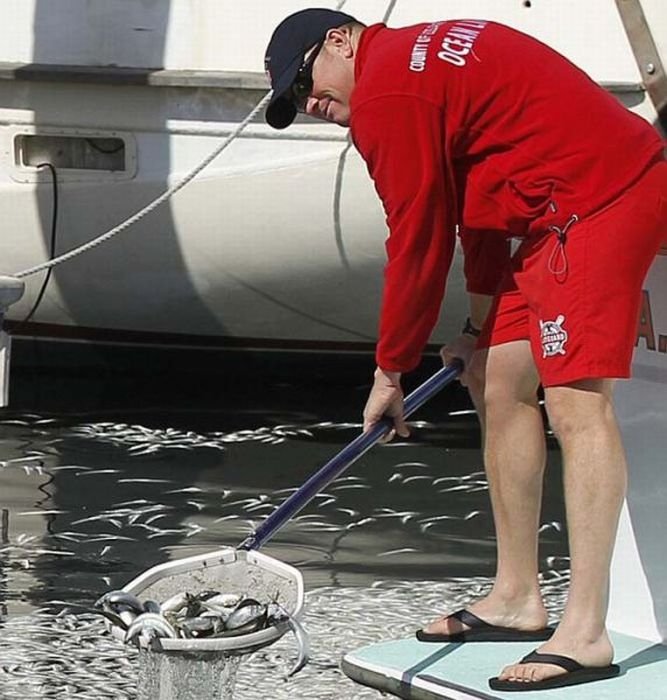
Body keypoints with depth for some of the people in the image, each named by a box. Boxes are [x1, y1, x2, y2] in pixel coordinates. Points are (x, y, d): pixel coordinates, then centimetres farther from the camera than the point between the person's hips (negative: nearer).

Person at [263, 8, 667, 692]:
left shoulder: (387, 93, -11)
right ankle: (516, 598, 21)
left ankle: (585, 636, -20)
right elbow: (476, 209, 24)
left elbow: (417, 245, -8)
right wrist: (482, 324, 22)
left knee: (576, 403, -16)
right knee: (499, 384, 14)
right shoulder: (424, 56, 20)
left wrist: (390, 370, 2)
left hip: (597, 199, -11)